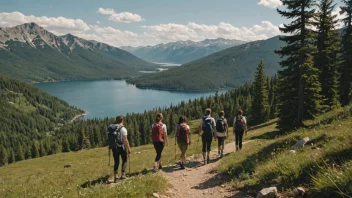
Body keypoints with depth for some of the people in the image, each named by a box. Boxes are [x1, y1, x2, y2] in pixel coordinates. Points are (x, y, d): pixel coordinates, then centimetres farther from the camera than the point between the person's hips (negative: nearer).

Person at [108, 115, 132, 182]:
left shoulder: (111, 128, 5)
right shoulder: (122, 129, -14)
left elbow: (109, 139, 9)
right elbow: (125, 140, -18)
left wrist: (109, 149, 16)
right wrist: (129, 148, -12)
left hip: (114, 147, 5)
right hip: (121, 147, -5)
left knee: (116, 162, 14)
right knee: (124, 160, 13)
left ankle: (115, 176, 11)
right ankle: (123, 175, 10)